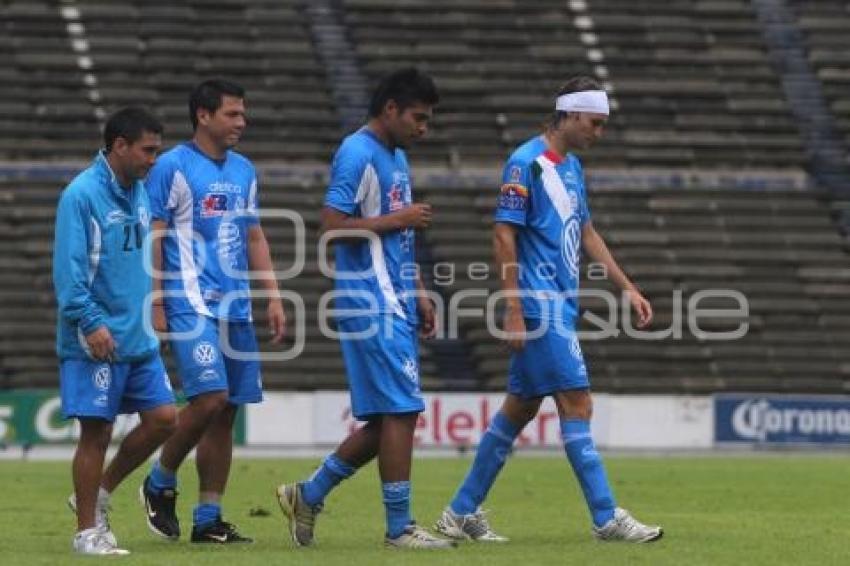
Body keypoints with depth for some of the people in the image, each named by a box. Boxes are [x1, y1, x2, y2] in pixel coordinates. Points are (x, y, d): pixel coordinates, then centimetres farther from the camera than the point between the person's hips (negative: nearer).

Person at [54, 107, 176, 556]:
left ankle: (97, 495, 20)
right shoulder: (82, 194, -13)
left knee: (163, 417, 5)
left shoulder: (139, 192, 12)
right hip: (97, 342, -8)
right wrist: (91, 322, -22)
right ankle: (87, 531, 7)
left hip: (140, 339, 8)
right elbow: (68, 268, -17)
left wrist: (151, 312, 18)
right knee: (96, 431, -3)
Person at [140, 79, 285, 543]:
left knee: (227, 411, 4)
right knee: (210, 397, -18)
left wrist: (273, 296, 12)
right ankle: (160, 484, 4)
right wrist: (156, 306, -12)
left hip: (236, 308, 7)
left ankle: (208, 520, 9)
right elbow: (153, 238, -7)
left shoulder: (244, 171, 15)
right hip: (190, 304, -7)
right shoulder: (173, 167, -6)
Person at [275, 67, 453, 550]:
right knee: (401, 411, -9)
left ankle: (308, 496, 19)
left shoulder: (397, 157, 19)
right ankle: (400, 526, -4)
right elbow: (333, 225, -19)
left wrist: (419, 293, 20)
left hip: (397, 305, 10)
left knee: (389, 419, 9)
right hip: (372, 306, -10)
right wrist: (397, 219, -16)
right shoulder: (357, 154, -12)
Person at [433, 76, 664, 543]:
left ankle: (462, 512, 16)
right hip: (539, 307, -9)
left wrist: (627, 288, 19)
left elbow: (586, 233, 23)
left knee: (520, 408, 10)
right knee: (576, 404, -9)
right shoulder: (526, 163, -12)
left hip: (561, 306, 9)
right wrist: (513, 310, -18)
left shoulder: (571, 166, 15)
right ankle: (606, 518, -7)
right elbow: (503, 234, -15)